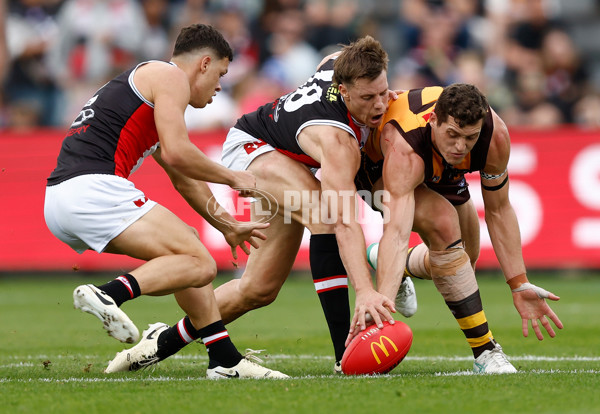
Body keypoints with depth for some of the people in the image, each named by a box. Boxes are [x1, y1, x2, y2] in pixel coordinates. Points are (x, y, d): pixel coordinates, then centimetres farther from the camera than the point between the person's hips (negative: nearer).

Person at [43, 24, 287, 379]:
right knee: (200, 265, -13)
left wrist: (227, 226, 49)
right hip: (94, 189, -10)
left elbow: (184, 177, 42)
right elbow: (177, 153, -11)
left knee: (185, 241, 21)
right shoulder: (171, 76, 3)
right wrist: (231, 177, 5)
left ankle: (226, 360, 16)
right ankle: (108, 295, -31)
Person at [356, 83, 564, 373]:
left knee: (465, 259, 11)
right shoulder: (405, 149, -47)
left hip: (440, 172, 5)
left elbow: (499, 211, -19)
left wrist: (519, 286, -20)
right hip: (377, 165, -5)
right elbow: (396, 233, -56)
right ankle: (484, 351, -22)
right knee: (444, 224, -31)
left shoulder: (495, 135, -33)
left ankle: (403, 268, 46)